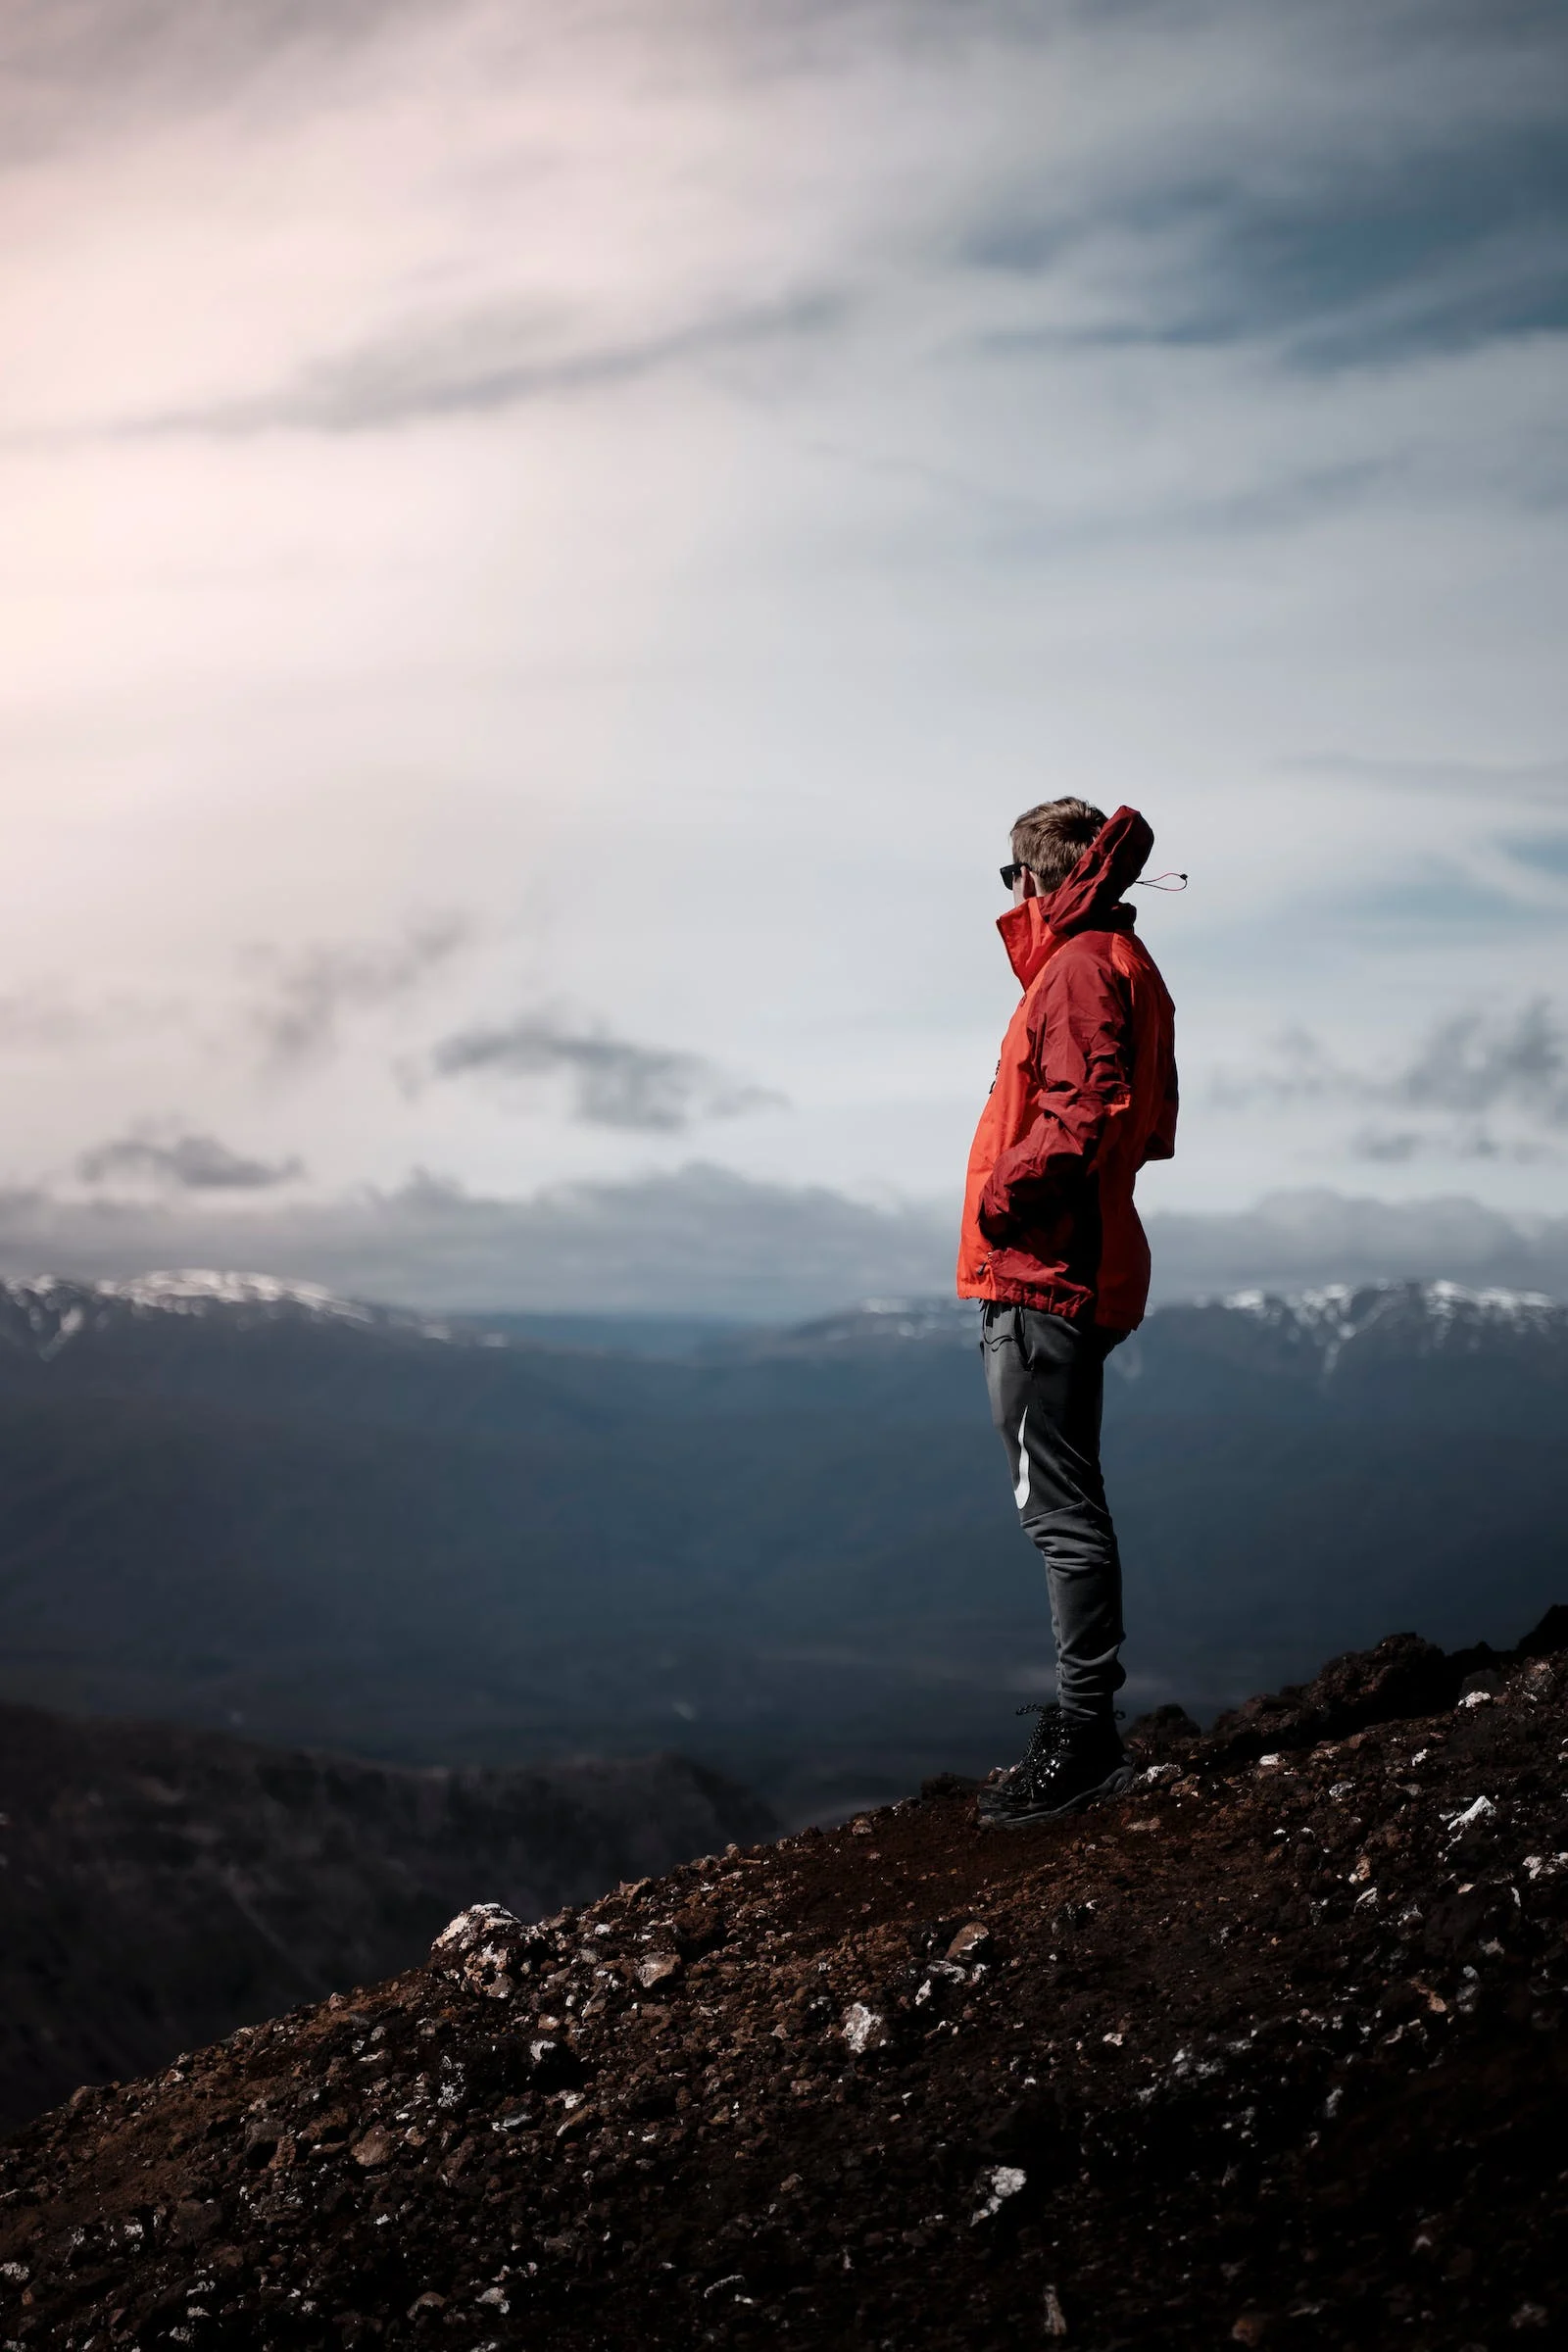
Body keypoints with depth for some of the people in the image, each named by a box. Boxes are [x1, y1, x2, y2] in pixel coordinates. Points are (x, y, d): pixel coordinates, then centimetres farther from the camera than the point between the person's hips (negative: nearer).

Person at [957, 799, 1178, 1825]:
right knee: (1062, 1502, 16)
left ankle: (1086, 1737, -7)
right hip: (1058, 1270, 11)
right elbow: (1140, 1119, 21)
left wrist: (1007, 1193, -18)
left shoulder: (1083, 968, -12)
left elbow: (1084, 1116, -25)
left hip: (1042, 1279, -11)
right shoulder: (1112, 963, 19)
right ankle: (1083, 1714, 24)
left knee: (1059, 1507, -9)